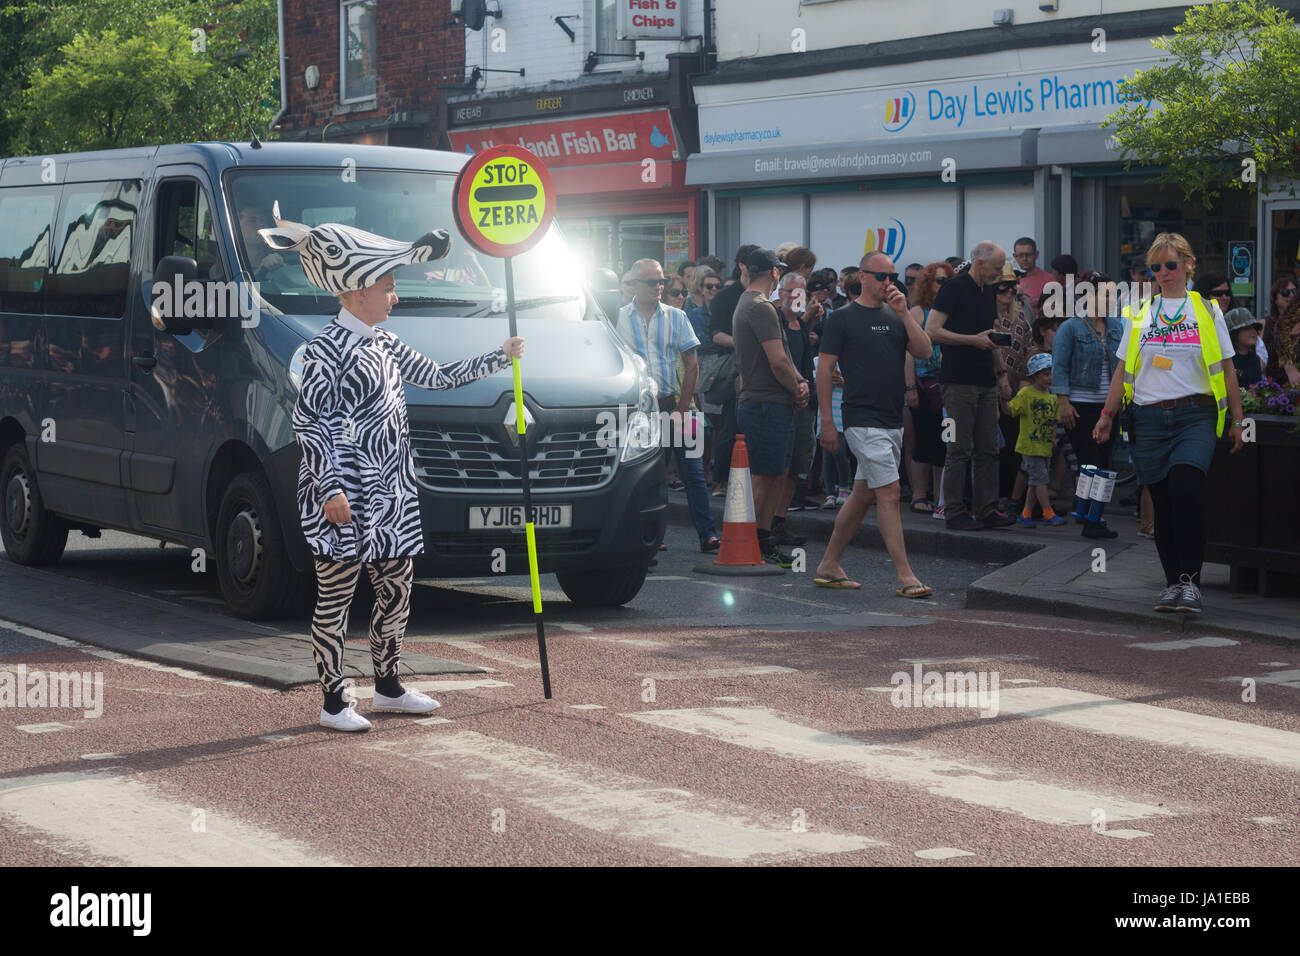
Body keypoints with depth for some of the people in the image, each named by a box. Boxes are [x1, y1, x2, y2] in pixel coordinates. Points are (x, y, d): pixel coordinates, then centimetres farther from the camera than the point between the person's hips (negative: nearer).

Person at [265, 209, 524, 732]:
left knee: (396, 591, 15)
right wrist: (330, 489, -20)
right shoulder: (328, 348, -12)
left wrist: (500, 356, 22)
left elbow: (439, 377, 24)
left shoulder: (384, 344, 14)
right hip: (344, 497, -9)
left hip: (388, 494, 9)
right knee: (335, 597, -1)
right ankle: (333, 702, 5)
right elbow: (305, 419, -15)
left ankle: (387, 687, 29)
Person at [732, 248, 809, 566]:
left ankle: (764, 542, 17)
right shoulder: (760, 308, -15)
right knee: (763, 478, -7)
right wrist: (798, 388, -5)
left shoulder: (747, 305, 19)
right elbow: (778, 362, -21)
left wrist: (799, 383, 4)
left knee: (776, 475, 13)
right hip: (768, 405, -10)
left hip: (763, 405, 10)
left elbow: (780, 358, 19)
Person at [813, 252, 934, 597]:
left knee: (863, 494, 12)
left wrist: (904, 312, -7)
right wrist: (826, 421, -7)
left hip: (893, 420, 7)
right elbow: (825, 369, -3)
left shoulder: (896, 317, 14)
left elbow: (924, 351, 2)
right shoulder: (843, 318, -3)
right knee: (889, 493, -12)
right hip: (863, 420, -7)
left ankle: (829, 566, 23)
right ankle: (905, 577, -13)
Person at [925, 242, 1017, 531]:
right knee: (960, 450, -5)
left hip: (986, 383, 8)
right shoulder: (954, 288, -8)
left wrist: (1001, 373, 19)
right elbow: (932, 330, -15)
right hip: (959, 382, -8)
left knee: (988, 450, 7)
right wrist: (973, 339, -18)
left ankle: (986, 509, 12)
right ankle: (955, 512, 0)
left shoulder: (988, 291, 17)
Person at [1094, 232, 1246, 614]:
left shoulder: (1207, 311, 8)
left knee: (1185, 486, -23)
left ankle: (1190, 580, -21)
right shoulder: (1139, 315, 14)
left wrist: (1237, 420, 7)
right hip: (1150, 418, 3)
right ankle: (1173, 582, 12)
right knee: (1162, 501, 2)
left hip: (1195, 415, -3)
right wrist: (1107, 416, 11)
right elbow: (1124, 370, 16)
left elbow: (1226, 369, 10)